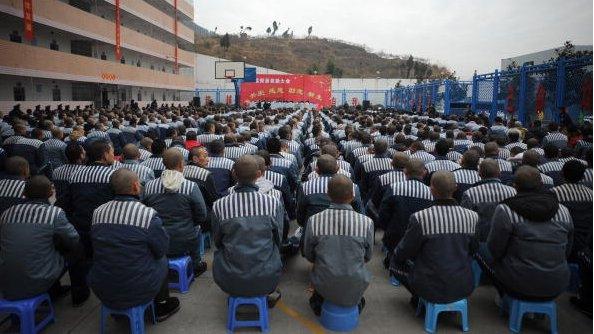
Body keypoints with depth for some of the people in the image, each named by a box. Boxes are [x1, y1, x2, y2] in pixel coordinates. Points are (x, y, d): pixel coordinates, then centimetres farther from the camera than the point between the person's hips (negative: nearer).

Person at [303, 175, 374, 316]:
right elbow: (368, 257, 0)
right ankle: (356, 302, 29)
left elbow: (308, 255, 0)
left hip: (324, 287, 0)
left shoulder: (313, 221, -16)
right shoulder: (366, 222, -16)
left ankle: (318, 299, 30)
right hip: (355, 291, 0)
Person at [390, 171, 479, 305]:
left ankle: (420, 299, 18)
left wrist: (397, 253, 15)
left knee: (396, 261, 20)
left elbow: (403, 253, -8)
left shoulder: (419, 218, -22)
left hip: (431, 289, -4)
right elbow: (473, 250, 8)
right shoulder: (473, 217, -10)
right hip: (464, 289, 4)